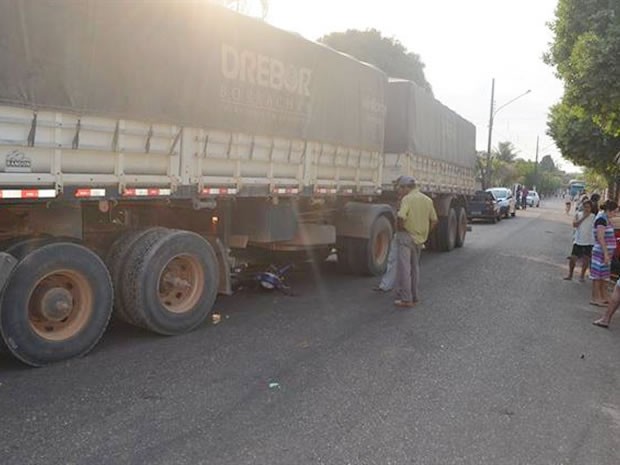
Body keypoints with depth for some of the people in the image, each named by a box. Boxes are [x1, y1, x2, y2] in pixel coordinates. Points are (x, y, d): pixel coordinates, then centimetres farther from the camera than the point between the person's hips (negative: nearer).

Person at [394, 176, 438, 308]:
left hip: (407, 236, -7)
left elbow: (401, 217, -27)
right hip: (420, 238, 7)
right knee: (414, 267, 18)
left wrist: (400, 228, -9)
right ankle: (414, 297, 25)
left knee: (404, 268, -4)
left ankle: (405, 299, -5)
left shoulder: (407, 199, -13)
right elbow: (434, 220, 11)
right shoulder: (428, 200, 7)